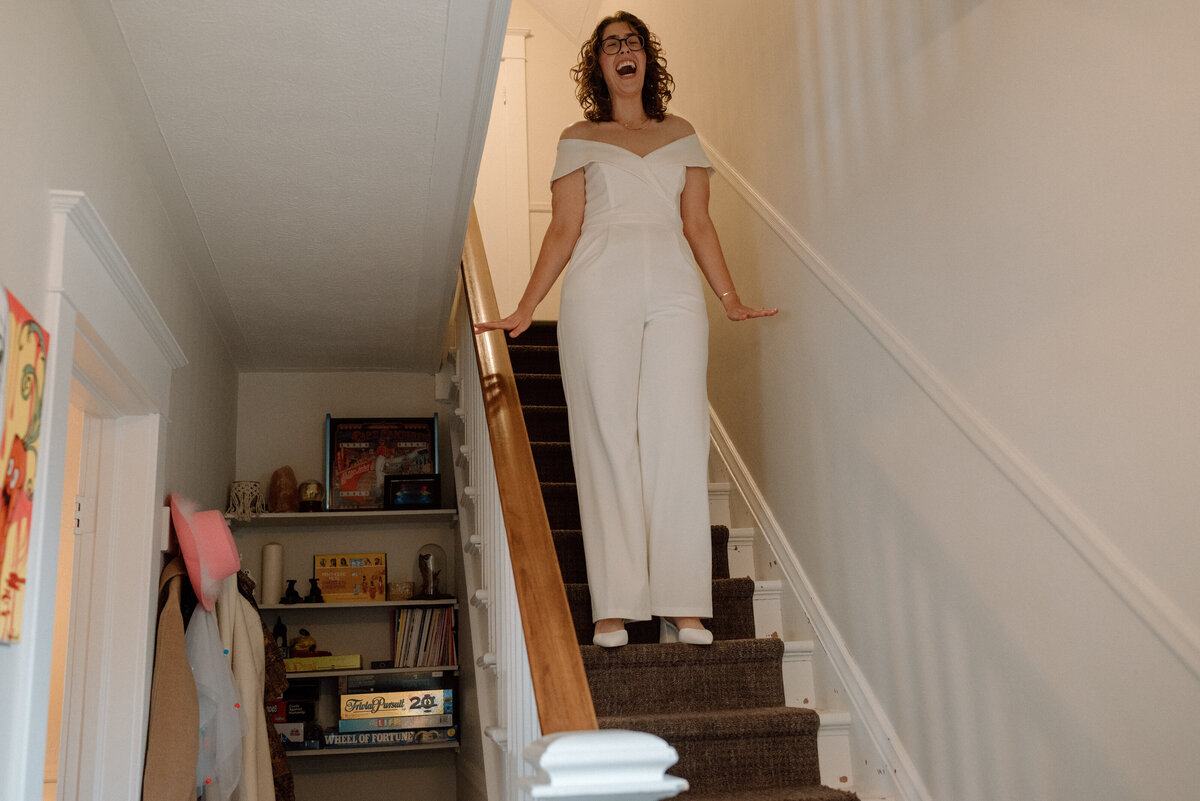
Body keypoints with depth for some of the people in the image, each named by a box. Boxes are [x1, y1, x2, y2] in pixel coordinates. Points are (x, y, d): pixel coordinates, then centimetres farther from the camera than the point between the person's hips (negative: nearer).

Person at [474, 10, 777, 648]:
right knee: (608, 439, -6)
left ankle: (682, 607, -4)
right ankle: (614, 607, -4)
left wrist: (731, 298, 9)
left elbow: (698, 224, 17)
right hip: (599, 290, -1)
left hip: (675, 290, 2)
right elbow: (563, 230, 10)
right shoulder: (578, 139, 16)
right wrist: (524, 310, 2)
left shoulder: (681, 135, 21)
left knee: (678, 439, -7)